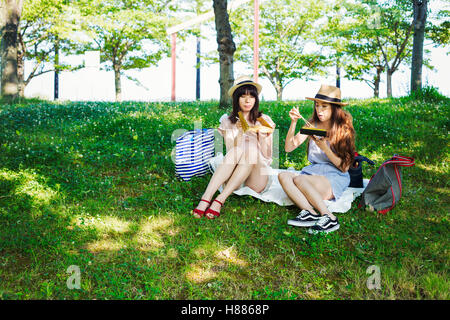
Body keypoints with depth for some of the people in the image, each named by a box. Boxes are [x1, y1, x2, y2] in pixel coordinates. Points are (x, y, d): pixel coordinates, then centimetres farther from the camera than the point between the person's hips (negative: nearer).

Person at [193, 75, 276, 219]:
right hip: (233, 179, 0)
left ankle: (220, 200, -39)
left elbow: (267, 156, 5)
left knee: (251, 149, -29)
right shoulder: (227, 121, 10)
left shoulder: (264, 120, 9)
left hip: (257, 179, 0)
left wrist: (262, 134, -10)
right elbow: (231, 152, -1)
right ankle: (206, 198, -45)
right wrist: (239, 132, -15)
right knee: (237, 151, -30)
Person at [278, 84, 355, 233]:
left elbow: (344, 167, -4)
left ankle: (329, 218, -35)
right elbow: (288, 148, 3)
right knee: (283, 176, -23)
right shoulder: (312, 125, 9)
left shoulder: (343, 129, -2)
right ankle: (310, 212, -40)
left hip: (335, 178, -5)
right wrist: (293, 123, -8)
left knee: (299, 179, -31)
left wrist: (325, 148, -17)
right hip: (313, 171, 5)